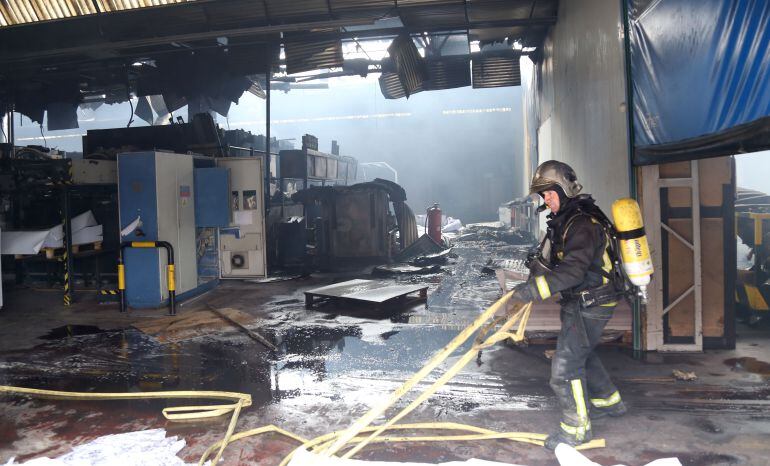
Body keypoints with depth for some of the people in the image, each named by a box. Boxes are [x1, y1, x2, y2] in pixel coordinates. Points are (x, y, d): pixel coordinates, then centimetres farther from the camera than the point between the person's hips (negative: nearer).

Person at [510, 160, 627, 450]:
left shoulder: (583, 223, -24)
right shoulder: (565, 220, 9)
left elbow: (573, 270, -34)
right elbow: (553, 257, 19)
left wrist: (536, 288, -39)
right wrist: (537, 263, 0)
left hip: (589, 306, -11)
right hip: (579, 303, 11)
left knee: (565, 366, -7)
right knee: (581, 354, 26)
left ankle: (576, 428, 9)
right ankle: (609, 402, 45)